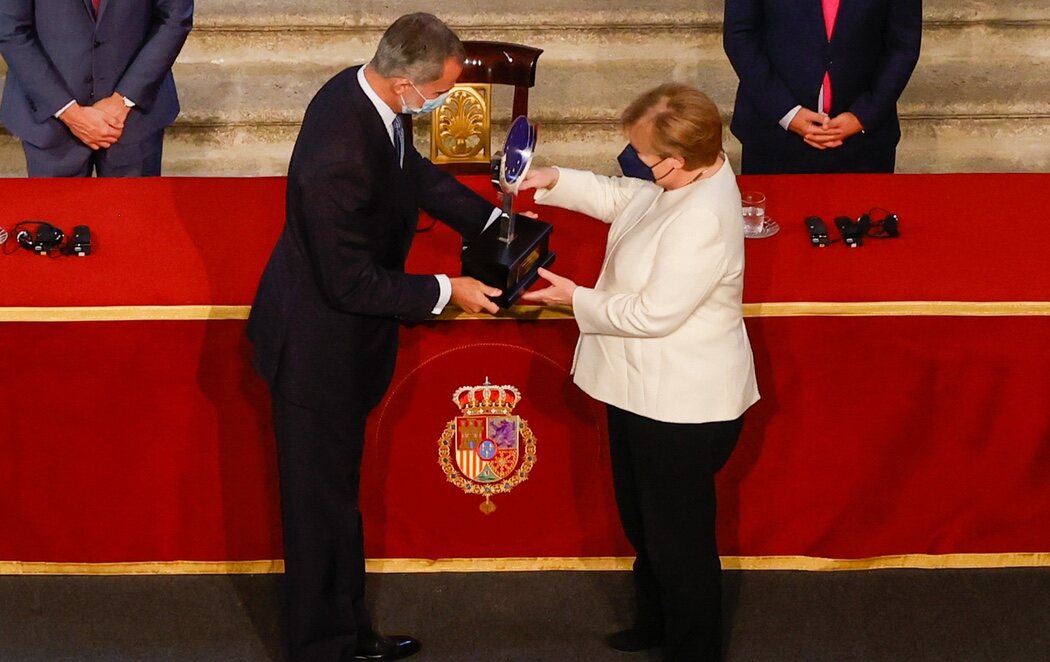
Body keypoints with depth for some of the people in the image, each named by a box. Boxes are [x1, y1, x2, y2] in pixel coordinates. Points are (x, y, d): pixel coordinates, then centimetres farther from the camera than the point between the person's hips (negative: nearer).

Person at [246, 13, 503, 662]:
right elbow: (353, 284, -28)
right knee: (323, 499, 9)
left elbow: (414, 170, 11)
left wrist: (492, 219, 7)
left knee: (336, 489, 23)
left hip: (337, 339, 10)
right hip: (319, 349, -10)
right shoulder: (340, 157, -37)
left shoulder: (363, 89, -9)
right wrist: (447, 291, -19)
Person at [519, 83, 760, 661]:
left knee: (678, 537, 7)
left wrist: (577, 299, -14)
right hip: (646, 388, 11)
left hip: (682, 405, -11)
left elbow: (653, 314, -28)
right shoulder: (690, 178, -2)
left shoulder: (703, 220, -32)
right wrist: (555, 181, 4)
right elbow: (623, 199, 17)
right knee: (643, 521, 28)